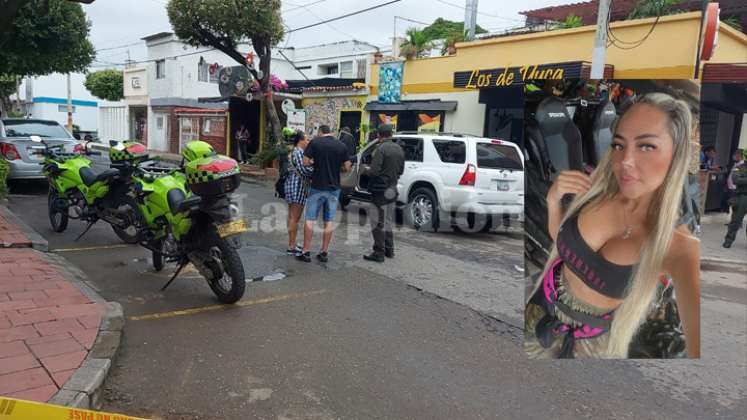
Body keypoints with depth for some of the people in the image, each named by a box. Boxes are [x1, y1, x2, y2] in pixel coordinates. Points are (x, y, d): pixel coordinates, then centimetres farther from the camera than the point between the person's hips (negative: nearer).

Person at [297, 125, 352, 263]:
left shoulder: (315, 142, -6)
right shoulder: (342, 146, 1)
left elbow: (305, 162, -9)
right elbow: (347, 168, 1)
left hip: (317, 187, -2)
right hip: (334, 188, 3)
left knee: (310, 219, 6)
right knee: (329, 221, 10)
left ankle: (306, 252, 7)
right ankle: (324, 252, 13)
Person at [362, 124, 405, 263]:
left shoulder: (381, 149, -18)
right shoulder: (399, 149, 6)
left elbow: (374, 171, -23)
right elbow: (401, 170, 12)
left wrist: (366, 171, -3)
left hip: (381, 190, -8)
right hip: (392, 190, 8)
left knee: (378, 223, 1)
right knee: (387, 221, 20)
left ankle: (379, 253, 5)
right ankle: (389, 250, 27)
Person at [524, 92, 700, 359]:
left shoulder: (679, 246, -27)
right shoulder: (598, 189, -17)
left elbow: (698, 346, -40)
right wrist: (553, 199, -17)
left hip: (594, 341, -3)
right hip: (543, 310, 3)